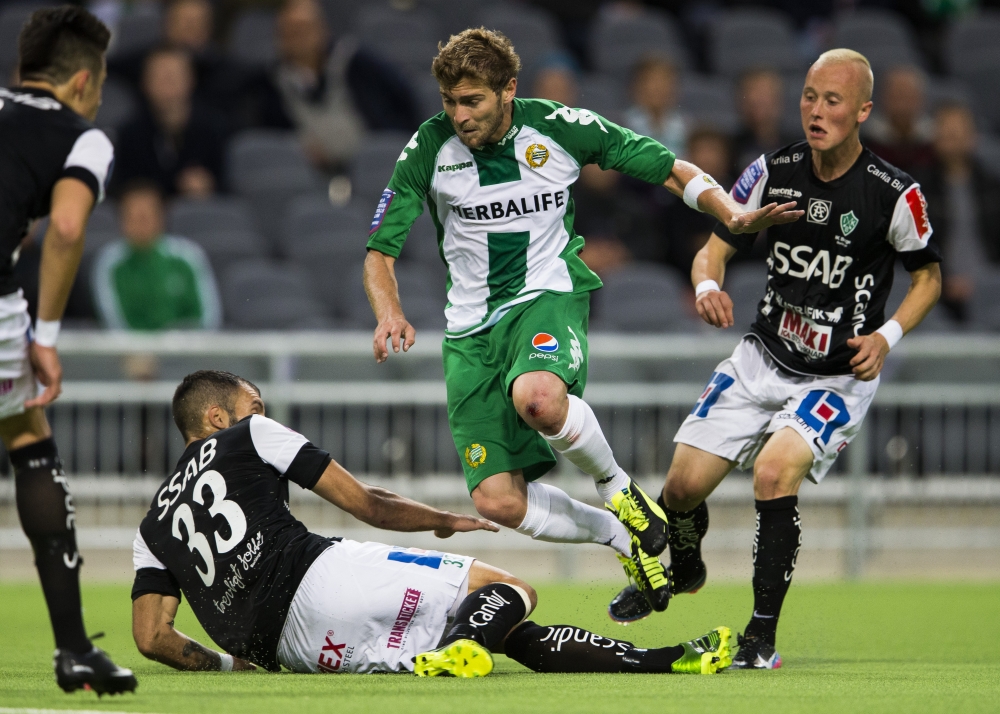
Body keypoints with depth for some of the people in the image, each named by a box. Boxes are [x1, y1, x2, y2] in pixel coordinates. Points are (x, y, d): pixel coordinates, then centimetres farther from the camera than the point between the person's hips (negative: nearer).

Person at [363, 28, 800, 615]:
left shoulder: (557, 127, -6)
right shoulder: (430, 149, -4)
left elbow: (670, 169, 1)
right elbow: (380, 250, 1)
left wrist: (733, 215, -15)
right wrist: (390, 314, -20)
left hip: (548, 298, -3)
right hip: (471, 328, 3)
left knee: (537, 397, -40)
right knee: (498, 501, -10)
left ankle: (618, 487, -9)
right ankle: (624, 537, 17)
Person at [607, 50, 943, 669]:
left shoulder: (894, 193, -15)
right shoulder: (774, 171, -6)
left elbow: (928, 275, 1)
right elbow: (715, 246, 2)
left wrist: (887, 336, -16)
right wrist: (708, 284, -21)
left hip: (840, 378, -4)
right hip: (762, 361, 4)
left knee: (775, 468, -29)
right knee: (685, 483, -3)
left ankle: (762, 638, -18)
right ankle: (683, 570, 35)